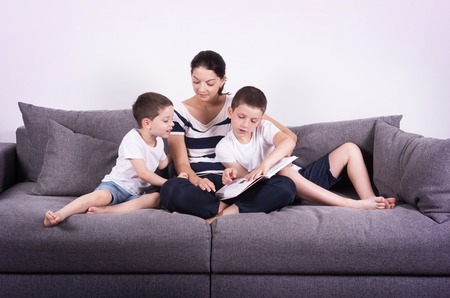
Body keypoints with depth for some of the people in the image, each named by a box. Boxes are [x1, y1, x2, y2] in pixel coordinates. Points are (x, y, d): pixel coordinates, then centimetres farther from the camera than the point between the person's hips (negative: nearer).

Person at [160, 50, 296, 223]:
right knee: (171, 190, -38)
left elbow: (289, 136, 2)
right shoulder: (179, 113, 4)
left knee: (286, 187, -28)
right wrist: (196, 180, -26)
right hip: (198, 184, -1)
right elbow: (181, 163, -3)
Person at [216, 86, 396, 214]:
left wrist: (265, 164, -38)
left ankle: (369, 199, -22)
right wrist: (233, 176, -30)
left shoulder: (263, 127, 2)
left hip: (301, 179, 5)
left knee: (350, 149, -3)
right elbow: (246, 179, -5)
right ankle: (354, 205, -42)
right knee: (285, 171, -41)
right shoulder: (224, 148, -1)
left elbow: (288, 142, -21)